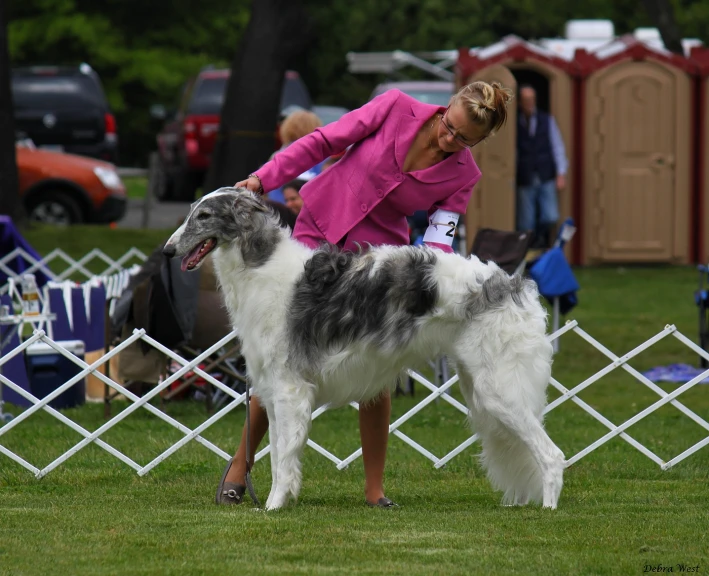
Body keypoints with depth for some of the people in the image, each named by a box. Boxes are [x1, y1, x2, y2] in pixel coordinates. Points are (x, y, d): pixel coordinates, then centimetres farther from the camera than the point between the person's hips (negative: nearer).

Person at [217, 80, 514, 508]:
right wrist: (263, 179, -14)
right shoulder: (396, 109, -13)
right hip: (318, 232, -1)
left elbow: (439, 243, -9)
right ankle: (241, 463, 9)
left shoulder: (463, 175, -7)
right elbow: (323, 142, -7)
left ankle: (375, 487, 6)